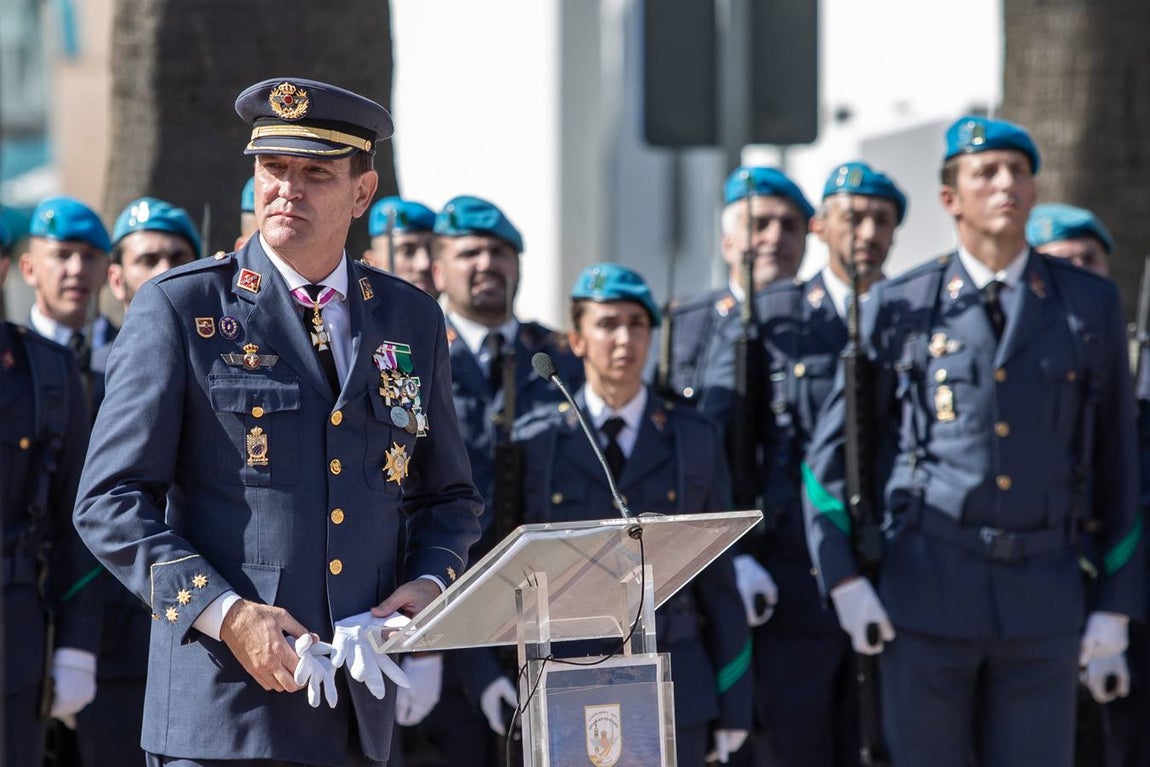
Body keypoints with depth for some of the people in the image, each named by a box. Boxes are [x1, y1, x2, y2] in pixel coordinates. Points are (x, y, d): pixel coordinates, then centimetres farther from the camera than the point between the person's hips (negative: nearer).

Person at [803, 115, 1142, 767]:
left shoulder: (1091, 305, 7)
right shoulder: (900, 308, 3)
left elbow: (1117, 462, 9)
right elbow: (831, 450, 6)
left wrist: (1116, 606, 5)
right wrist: (842, 579, -5)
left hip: (1044, 596, 1)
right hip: (927, 592, -1)